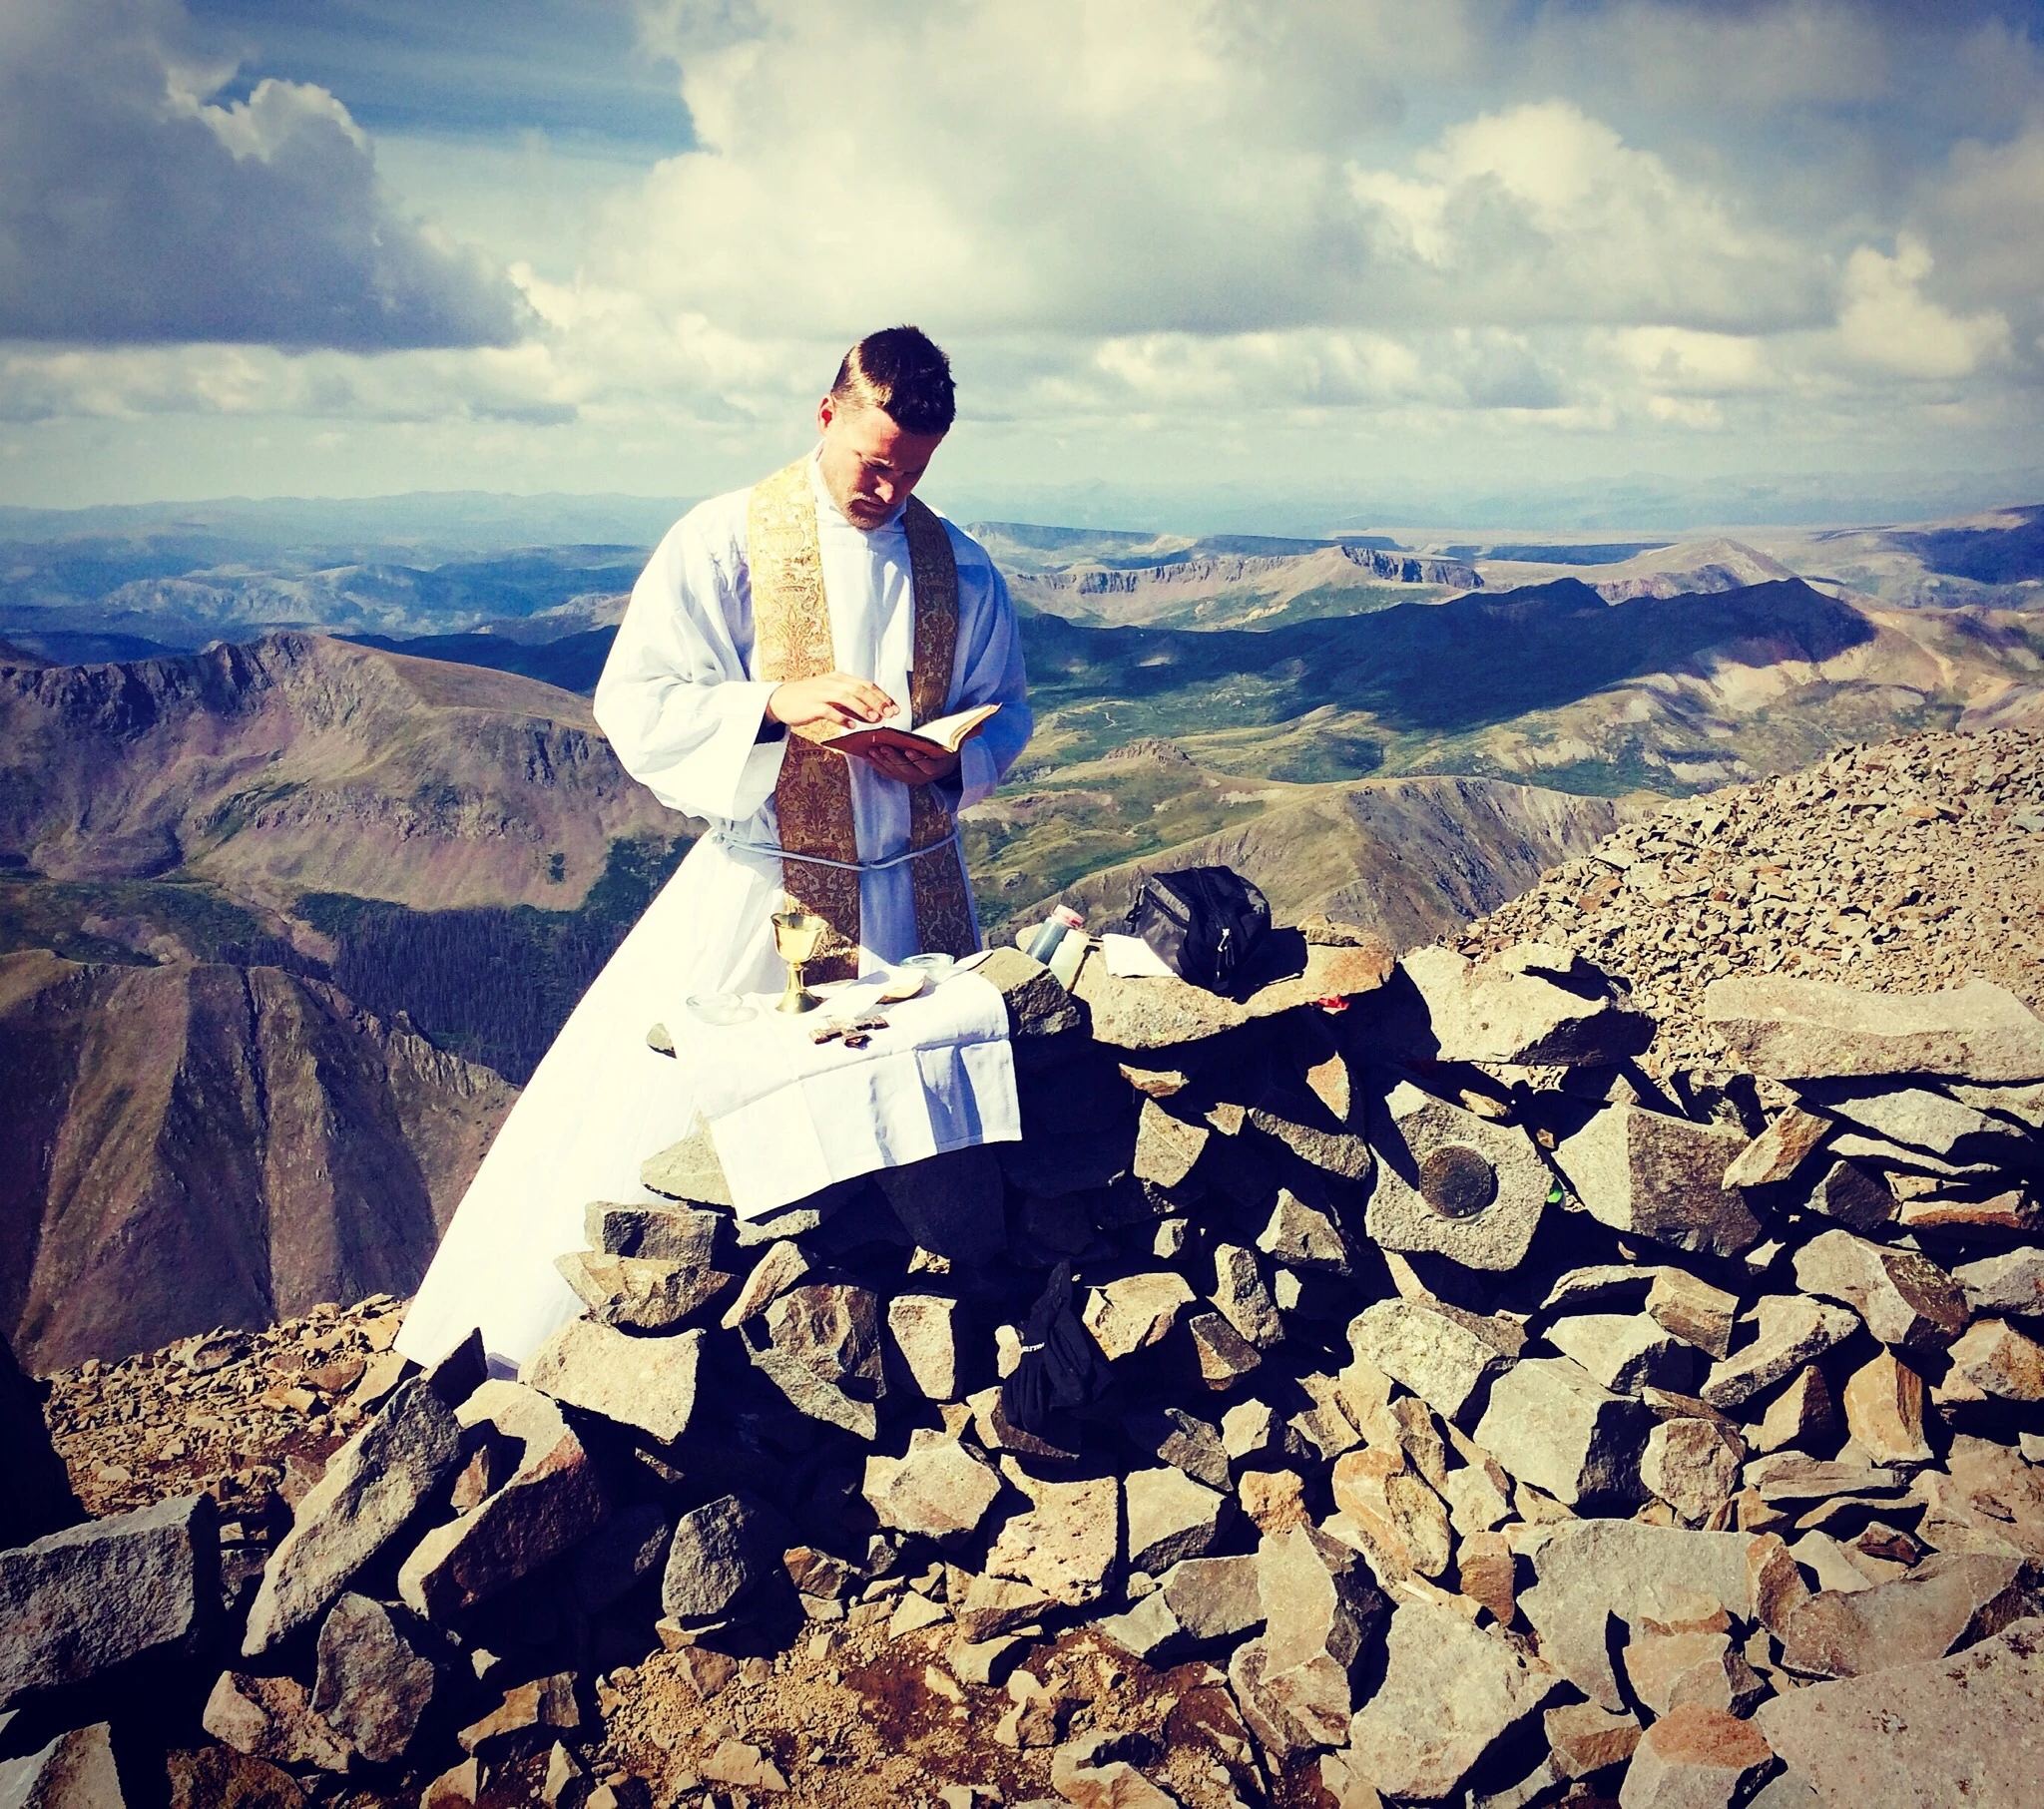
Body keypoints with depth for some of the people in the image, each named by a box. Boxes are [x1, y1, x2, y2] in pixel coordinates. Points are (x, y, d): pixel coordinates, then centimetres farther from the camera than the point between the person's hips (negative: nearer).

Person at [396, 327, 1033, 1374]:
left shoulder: (958, 567, 6)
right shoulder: (725, 542, -5)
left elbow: (1005, 712, 13)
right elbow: (633, 705, -10)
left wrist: (950, 762, -10)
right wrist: (778, 703, -24)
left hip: (914, 894, 4)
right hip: (762, 890, -3)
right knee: (656, 1113, -1)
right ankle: (523, 1342, 16)